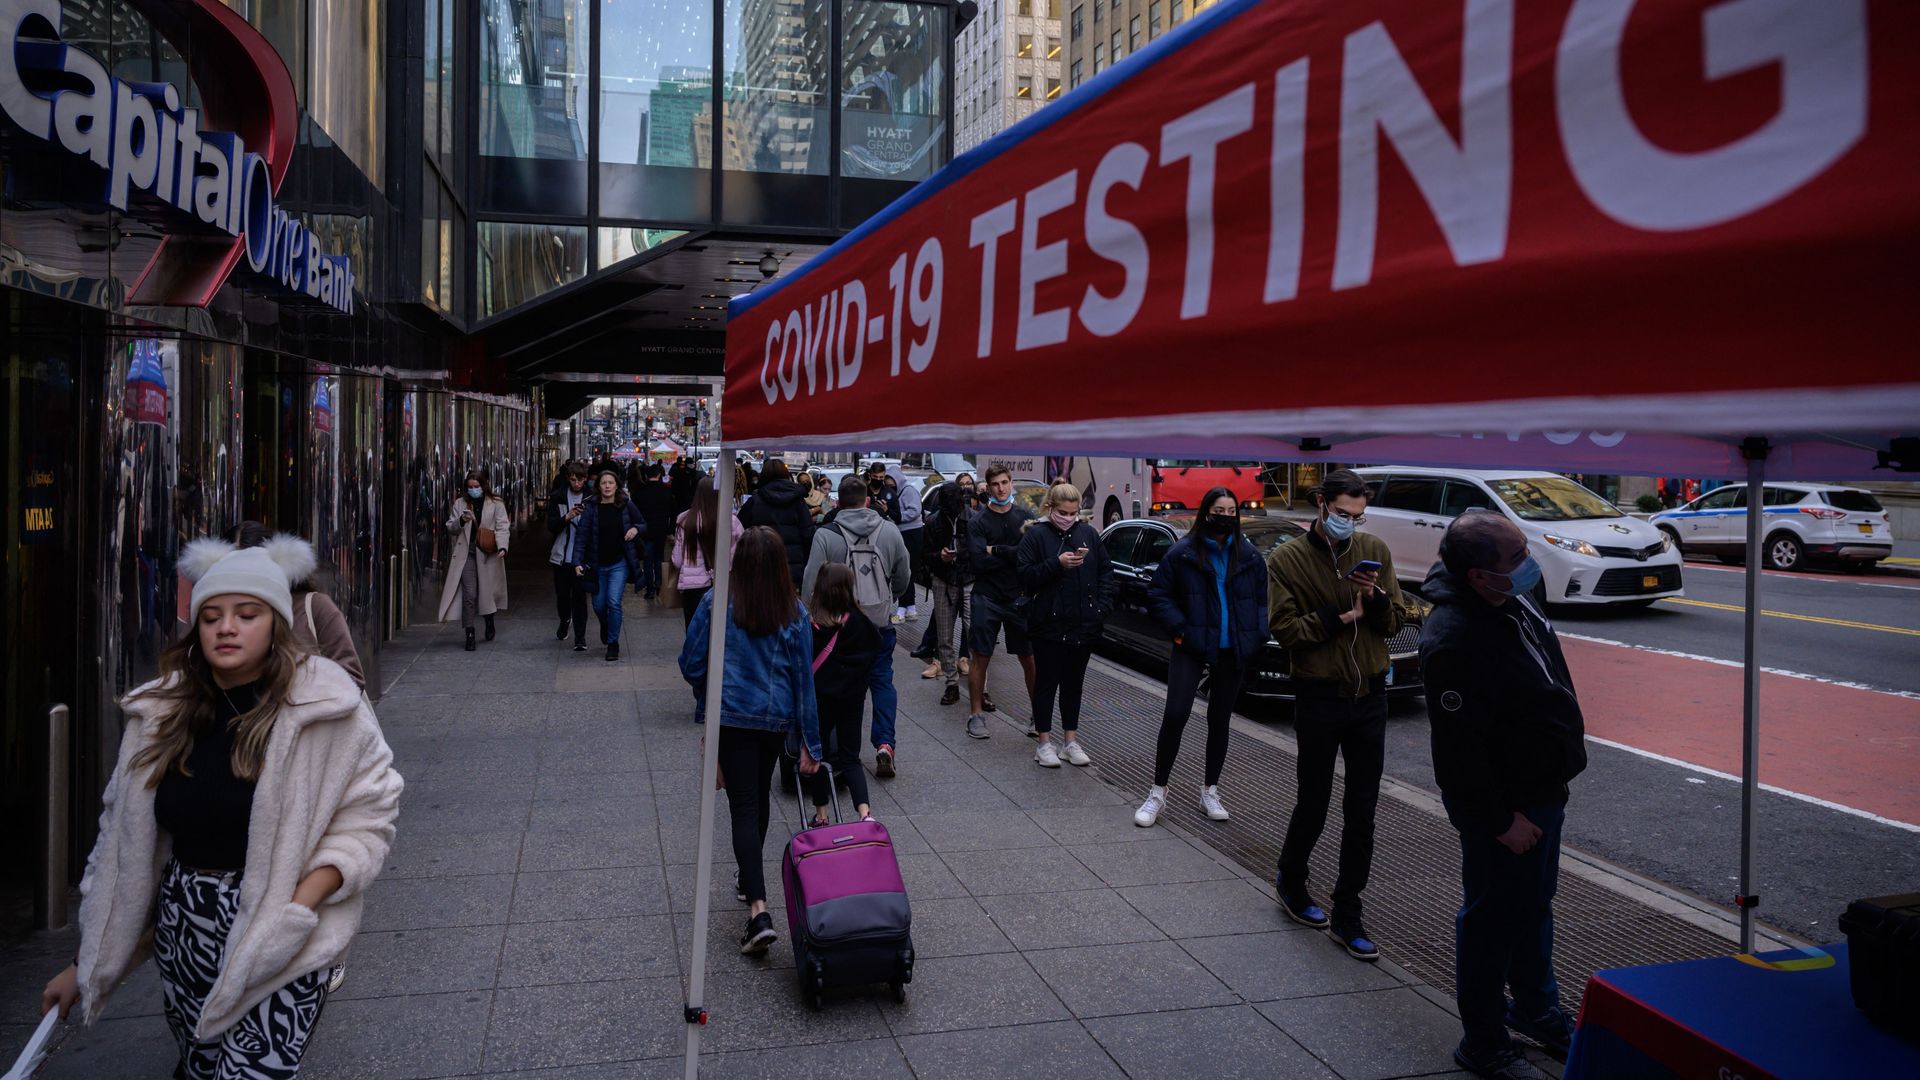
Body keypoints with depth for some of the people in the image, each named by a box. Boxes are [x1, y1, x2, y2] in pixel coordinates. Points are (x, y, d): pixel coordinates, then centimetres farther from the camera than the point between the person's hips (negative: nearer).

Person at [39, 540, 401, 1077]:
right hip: (183, 932, 4)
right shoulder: (162, 713, 2)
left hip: (278, 939, -4)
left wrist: (299, 904, -19)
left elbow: (366, 816, -7)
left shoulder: (324, 704, -10)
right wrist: (86, 963, 12)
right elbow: (124, 835, 8)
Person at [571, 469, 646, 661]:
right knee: (599, 605, 11)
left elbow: (643, 525, 11)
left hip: (619, 563, -1)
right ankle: (605, 625, 46)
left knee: (614, 601, -12)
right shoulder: (591, 508, -5)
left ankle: (613, 643, 3)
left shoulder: (626, 505, -3)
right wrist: (577, 562, -18)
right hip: (597, 564, 1)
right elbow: (581, 536, -9)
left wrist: (636, 529, -13)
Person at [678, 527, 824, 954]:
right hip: (777, 718, 3)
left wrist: (708, 695, 17)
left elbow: (690, 663, -5)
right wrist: (810, 743, 2)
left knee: (745, 806, -2)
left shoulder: (716, 603, -10)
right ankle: (750, 879, 43)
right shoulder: (795, 614, -5)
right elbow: (804, 680, -3)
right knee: (761, 796, 23)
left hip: (731, 715, -3)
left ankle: (759, 910, -15)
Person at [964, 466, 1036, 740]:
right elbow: (979, 561, -14)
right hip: (988, 599, -1)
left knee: (1029, 658, 6)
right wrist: (1013, 554, -11)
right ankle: (976, 715, 14)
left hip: (1020, 597, 2)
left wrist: (996, 550, -13)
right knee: (981, 658, 4)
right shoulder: (978, 522, -2)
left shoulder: (1025, 517, 4)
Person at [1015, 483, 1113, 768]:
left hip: (1083, 626, 4)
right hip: (1048, 625, -4)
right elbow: (1025, 576, -11)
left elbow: (1105, 571, 11)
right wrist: (1057, 564, -22)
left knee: (1074, 683, 13)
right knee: (1046, 682, 5)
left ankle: (1070, 741, 24)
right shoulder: (1036, 535, -6)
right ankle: (1044, 743, 15)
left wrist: (1102, 606, 0)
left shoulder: (1088, 533, 5)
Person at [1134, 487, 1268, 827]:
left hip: (1231, 653, 4)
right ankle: (1157, 793, 0)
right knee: (1175, 715, -12)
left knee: (1219, 721, 13)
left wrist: (1256, 639, -1)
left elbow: (1262, 601, 10)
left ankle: (1210, 791, 27)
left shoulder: (1249, 556, 5)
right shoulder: (1182, 553, -5)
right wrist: (1179, 630, -11)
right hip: (1191, 649, -3)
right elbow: (1158, 595, -2)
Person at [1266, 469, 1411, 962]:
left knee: (1362, 812, 6)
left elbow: (1395, 623, 4)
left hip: (1370, 694, 3)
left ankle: (1347, 913, 17)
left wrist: (1376, 598, -15)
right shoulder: (1287, 559, -6)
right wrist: (1340, 616, -16)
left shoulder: (1374, 550, 3)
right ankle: (1291, 882, 34)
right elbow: (1283, 628, -13)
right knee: (1314, 802, 8)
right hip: (1319, 695, -3)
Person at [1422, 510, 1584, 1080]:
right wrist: (1499, 820, -22)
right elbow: (1459, 749, -28)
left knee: (1534, 905, 25)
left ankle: (1536, 1009, 45)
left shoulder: (1509, 602, 0)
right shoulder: (1453, 640, -31)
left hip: (1542, 789, 10)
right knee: (1494, 917, 5)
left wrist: (1568, 739, 21)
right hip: (1502, 802, -10)